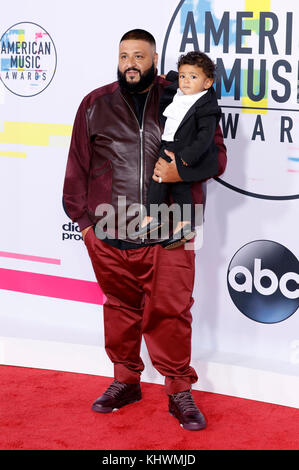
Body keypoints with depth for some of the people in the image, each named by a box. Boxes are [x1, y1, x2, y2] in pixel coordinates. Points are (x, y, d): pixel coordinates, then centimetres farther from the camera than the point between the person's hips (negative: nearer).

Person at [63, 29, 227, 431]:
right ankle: (125, 382, 30)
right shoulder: (96, 105, 9)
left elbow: (216, 154, 6)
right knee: (120, 307, 13)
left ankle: (180, 391, 13)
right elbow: (78, 166, 12)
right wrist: (83, 218, 7)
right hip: (110, 232, 2)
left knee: (171, 311, -1)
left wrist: (182, 171, -13)